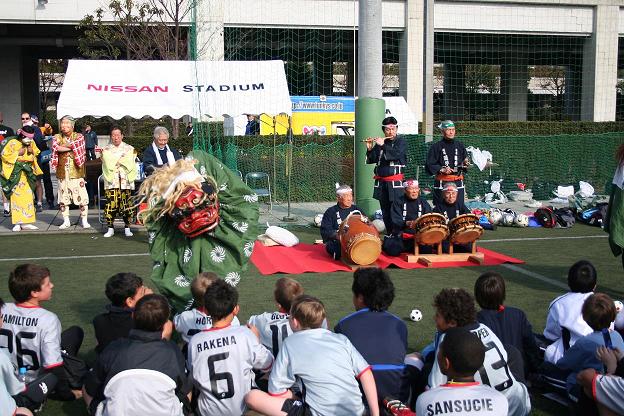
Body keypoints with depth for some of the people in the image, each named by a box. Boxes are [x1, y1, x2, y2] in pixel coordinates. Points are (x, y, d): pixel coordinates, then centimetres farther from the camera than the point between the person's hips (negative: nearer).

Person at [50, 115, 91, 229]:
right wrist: (72, 147, -12)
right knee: (63, 197, 6)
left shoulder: (79, 136, 4)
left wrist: (64, 146, -9)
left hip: (76, 172, -2)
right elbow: (56, 148, -11)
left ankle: (84, 221, 7)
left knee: (82, 197, -4)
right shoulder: (57, 137, 8)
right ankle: (66, 221, 17)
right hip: (62, 173, 2)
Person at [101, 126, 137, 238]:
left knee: (126, 204, -3)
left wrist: (116, 163, -5)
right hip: (111, 181, 0)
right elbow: (108, 164, -3)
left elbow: (130, 164, -1)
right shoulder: (106, 149, 11)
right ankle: (110, 228, 2)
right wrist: (122, 162, -5)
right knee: (111, 204, -7)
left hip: (126, 181, 0)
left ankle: (127, 228, 7)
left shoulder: (129, 149, 11)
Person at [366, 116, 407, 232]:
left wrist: (383, 145, -20)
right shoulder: (379, 142, 11)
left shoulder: (401, 142, 0)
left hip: (395, 182, -4)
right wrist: (370, 149, -6)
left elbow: (397, 154, -19)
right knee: (385, 213, 10)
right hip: (381, 182, 5)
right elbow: (371, 160, 10)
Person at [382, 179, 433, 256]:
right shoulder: (398, 203, 3)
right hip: (402, 236, -3)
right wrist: (408, 223, -28)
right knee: (393, 251, -28)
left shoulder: (423, 203, 13)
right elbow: (396, 222, -8)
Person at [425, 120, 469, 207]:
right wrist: (442, 169, -15)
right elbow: (429, 166, -3)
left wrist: (465, 164, -5)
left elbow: (466, 162, 17)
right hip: (442, 183, -3)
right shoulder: (436, 147, 1)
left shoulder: (460, 146, 14)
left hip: (458, 183, 3)